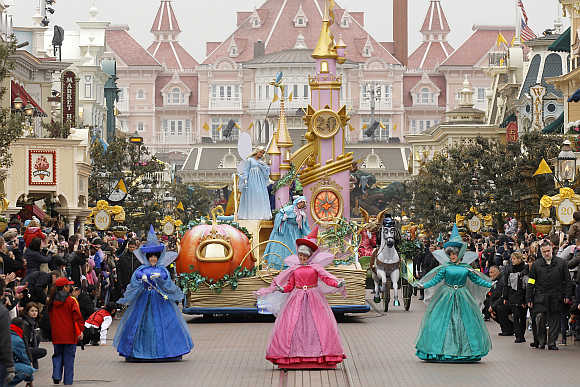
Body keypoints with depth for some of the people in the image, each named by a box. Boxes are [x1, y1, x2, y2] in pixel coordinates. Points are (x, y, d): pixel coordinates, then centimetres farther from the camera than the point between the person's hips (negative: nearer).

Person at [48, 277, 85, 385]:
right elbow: (77, 317, -12)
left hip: (56, 335, 4)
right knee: (69, 358, 4)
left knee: (57, 356, 16)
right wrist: (81, 330, -4)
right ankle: (68, 381, 6)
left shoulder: (51, 302, 3)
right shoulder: (70, 301, -12)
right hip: (69, 335, -4)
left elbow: (49, 316, 10)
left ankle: (56, 376, -1)